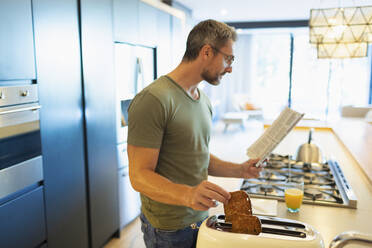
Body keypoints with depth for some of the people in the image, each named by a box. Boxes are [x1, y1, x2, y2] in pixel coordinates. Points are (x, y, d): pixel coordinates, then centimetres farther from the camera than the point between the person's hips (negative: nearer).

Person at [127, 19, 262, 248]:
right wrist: (187, 194, -38)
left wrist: (238, 170, 1)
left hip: (201, 218, 8)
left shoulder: (204, 101, 7)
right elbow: (140, 175, -22)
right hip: (168, 229, -8)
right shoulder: (153, 100, -22)